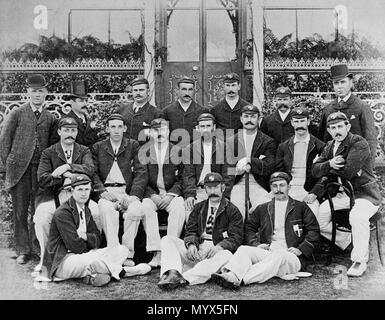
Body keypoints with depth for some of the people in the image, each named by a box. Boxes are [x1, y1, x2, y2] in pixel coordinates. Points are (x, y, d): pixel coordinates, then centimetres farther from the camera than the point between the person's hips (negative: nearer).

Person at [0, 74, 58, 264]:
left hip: (41, 170, 1)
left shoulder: (51, 118, 11)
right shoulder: (17, 113, 5)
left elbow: (53, 145, 13)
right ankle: (23, 250, 11)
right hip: (19, 170, -1)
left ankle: (36, 247, 17)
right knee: (20, 211, 2)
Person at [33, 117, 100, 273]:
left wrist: (68, 167, -15)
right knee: (41, 217, -30)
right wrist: (64, 175, -13)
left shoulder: (84, 151, 15)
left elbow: (90, 169, -6)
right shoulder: (48, 153, 10)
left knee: (97, 212, -26)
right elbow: (42, 179, -3)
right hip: (53, 196, -1)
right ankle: (45, 258, -7)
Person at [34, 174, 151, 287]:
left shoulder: (86, 210, 13)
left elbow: (97, 240, 6)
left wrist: (86, 237, -15)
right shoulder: (62, 213, -14)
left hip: (83, 255, 8)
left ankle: (92, 275, -25)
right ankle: (121, 271, -11)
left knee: (122, 250, -4)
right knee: (92, 260, -38)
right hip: (62, 261, -8)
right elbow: (75, 246, -20)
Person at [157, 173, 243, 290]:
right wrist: (191, 244, -12)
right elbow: (191, 231, 12)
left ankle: (184, 279, -49)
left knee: (226, 255, -37)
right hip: (195, 251, 4)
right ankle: (173, 273, -41)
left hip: (216, 251, -3)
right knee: (167, 239, -14)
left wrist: (218, 247, -21)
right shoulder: (198, 208, 22)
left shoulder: (232, 211, 9)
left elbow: (236, 238, -1)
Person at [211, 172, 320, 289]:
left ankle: (239, 280, -52)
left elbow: (314, 231, 8)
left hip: (291, 255, -3)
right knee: (243, 249, -25)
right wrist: (255, 244, 1)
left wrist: (301, 249, -5)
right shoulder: (262, 208, 21)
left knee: (279, 256, -38)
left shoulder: (301, 207, 13)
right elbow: (249, 227, 21)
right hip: (267, 252, 3)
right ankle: (231, 275, -53)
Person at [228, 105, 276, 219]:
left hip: (259, 185, -1)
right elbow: (230, 165, 4)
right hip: (238, 185, 1)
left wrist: (249, 161, -16)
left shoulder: (268, 142, 6)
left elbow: (269, 167, -3)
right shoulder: (231, 141, 12)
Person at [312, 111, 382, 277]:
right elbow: (315, 171, 3)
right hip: (342, 194, 7)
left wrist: (329, 168, -5)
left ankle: (359, 261, -17)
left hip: (365, 193, -7)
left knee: (357, 217, -36)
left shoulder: (359, 143, -13)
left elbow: (347, 172, -23)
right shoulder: (329, 146, 11)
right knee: (316, 216, -8)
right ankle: (347, 241, 13)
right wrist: (329, 164, -17)